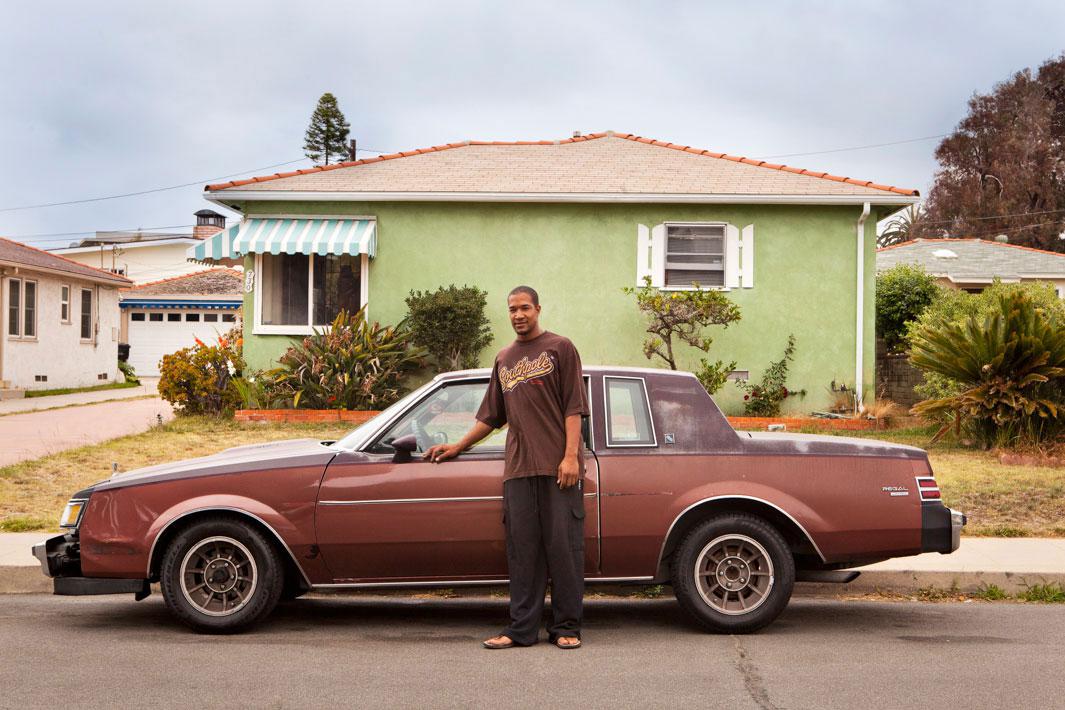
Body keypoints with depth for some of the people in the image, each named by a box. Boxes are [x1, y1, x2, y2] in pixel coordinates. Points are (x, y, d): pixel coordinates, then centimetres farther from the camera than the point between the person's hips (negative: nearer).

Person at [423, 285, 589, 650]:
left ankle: (566, 627, 5)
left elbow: (573, 407, -2)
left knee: (563, 547, -2)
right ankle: (522, 629, 6)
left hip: (558, 468, -5)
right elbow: (491, 416, 28)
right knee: (522, 550, 3)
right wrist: (457, 447, 26)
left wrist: (571, 456, -12)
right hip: (518, 469, 5)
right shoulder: (504, 359, 21)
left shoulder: (559, 348, 5)